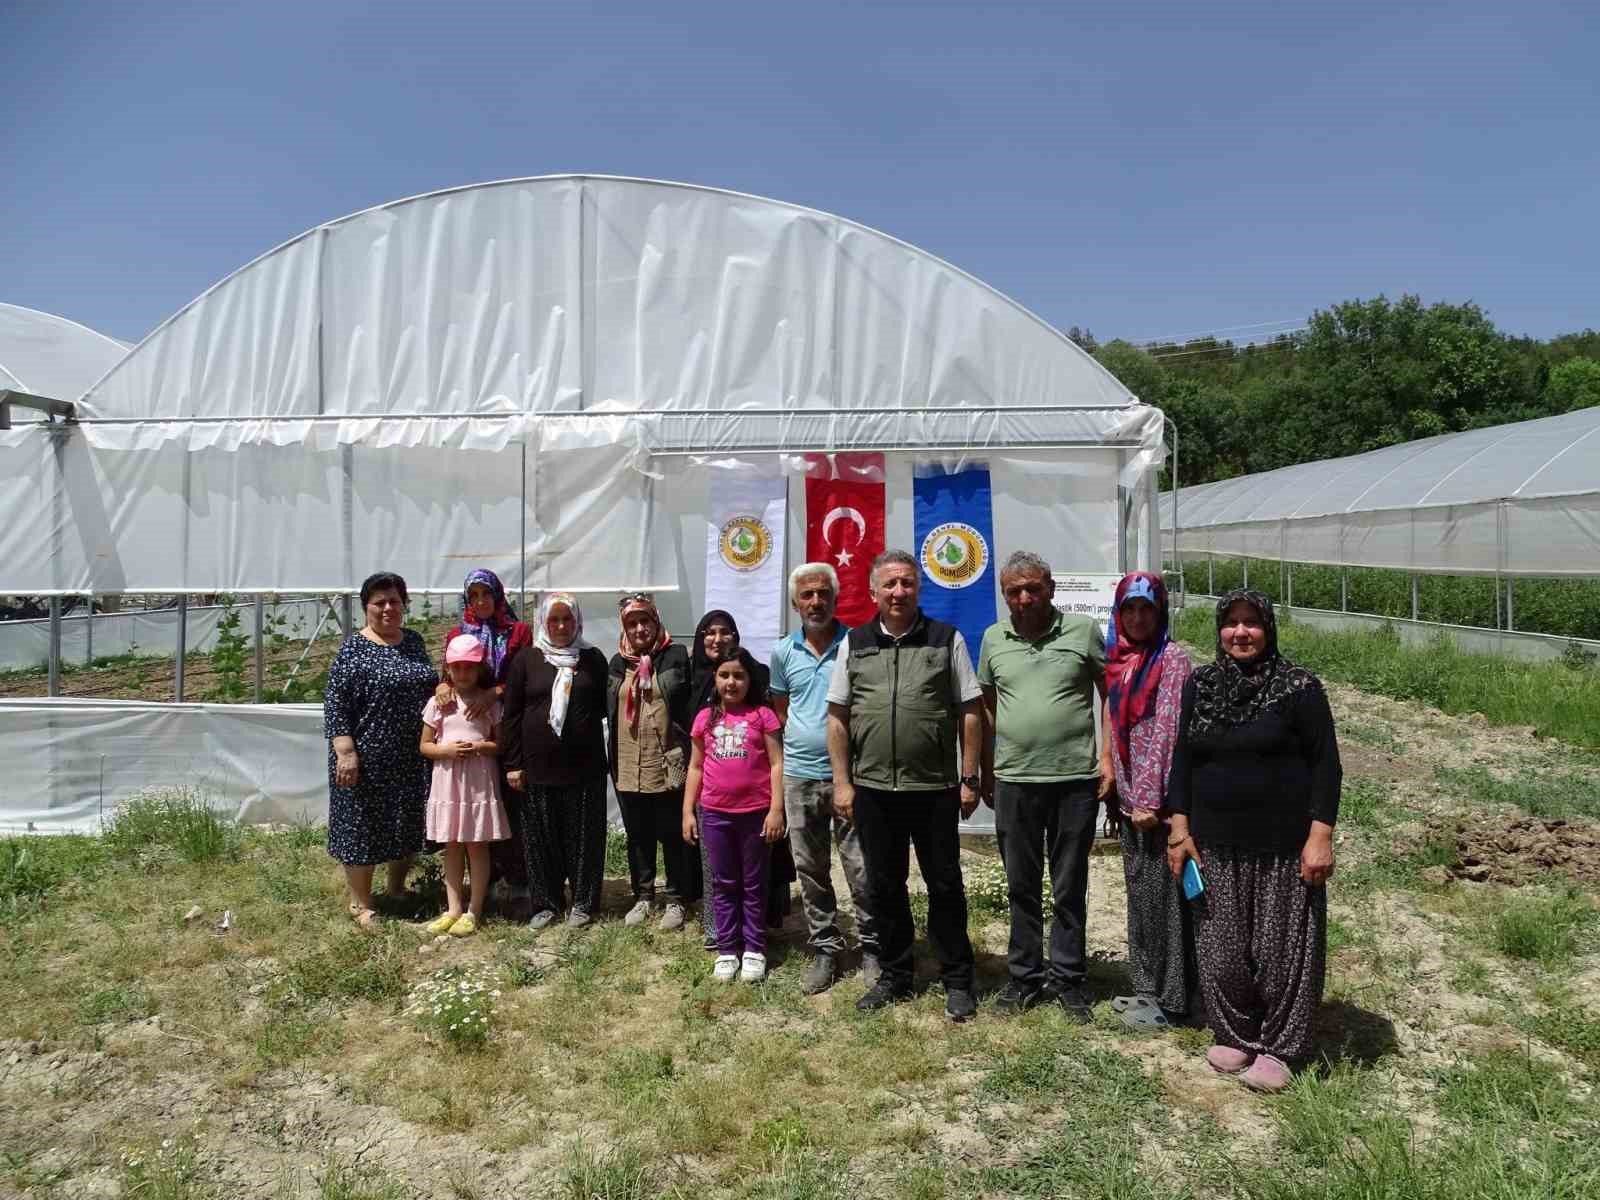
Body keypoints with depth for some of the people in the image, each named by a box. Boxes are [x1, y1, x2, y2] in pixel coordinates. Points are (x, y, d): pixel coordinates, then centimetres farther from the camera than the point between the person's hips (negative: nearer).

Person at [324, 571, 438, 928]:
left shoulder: (413, 640, 8)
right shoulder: (354, 648, -9)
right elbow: (335, 704, -11)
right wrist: (345, 752, -18)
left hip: (412, 758, 6)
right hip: (369, 757, -5)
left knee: (408, 826, 14)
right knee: (363, 826, 5)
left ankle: (397, 888, 34)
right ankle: (360, 903, 19)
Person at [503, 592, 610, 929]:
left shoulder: (593, 659, 6)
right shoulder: (527, 659, 3)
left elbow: (605, 706, 12)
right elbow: (512, 714, 3)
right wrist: (513, 764, 0)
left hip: (585, 766, 0)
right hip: (538, 766, 0)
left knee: (584, 836, 5)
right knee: (541, 838, 7)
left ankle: (583, 902, 18)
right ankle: (545, 902, 21)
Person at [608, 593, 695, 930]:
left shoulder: (676, 657, -3)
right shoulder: (618, 663, 11)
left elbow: (691, 707, -5)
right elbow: (609, 711, 18)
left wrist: (689, 756, -9)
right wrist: (614, 762, 13)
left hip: (668, 767, -4)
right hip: (628, 769, 4)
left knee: (672, 836, 6)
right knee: (638, 837, 14)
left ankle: (675, 899, 19)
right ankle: (643, 897, 28)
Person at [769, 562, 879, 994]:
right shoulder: (784, 652, 6)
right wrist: (800, 740, 11)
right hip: (799, 776, 3)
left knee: (861, 869, 2)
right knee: (811, 872, 11)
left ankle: (871, 947, 17)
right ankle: (825, 949, 23)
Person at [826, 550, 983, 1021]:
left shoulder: (947, 639, 0)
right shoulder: (855, 643, 5)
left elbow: (969, 713, 1)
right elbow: (837, 717, 7)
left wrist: (969, 778, -3)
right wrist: (842, 783, 2)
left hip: (935, 788, -2)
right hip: (872, 788, 2)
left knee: (945, 884, 7)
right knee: (883, 886, 12)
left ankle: (957, 981, 22)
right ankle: (894, 975, 28)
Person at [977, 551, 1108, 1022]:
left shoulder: (1084, 630, -3)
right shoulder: (993, 639, 6)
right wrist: (985, 770, 13)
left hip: (1076, 779, -2)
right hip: (1014, 780, 3)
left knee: (1069, 888, 9)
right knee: (1021, 886, 12)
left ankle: (1068, 980, 23)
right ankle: (1025, 976, 26)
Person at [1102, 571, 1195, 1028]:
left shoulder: (1171, 657, -11)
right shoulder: (1120, 659, 10)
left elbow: (1166, 731, -16)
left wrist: (1151, 800, -18)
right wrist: (1118, 793, 12)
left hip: (1157, 798, -7)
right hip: (1129, 797, 8)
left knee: (1162, 894, 1)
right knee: (1139, 891, 16)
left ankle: (1171, 999, 13)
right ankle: (1147, 986, 29)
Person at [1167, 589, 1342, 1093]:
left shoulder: (1299, 687, -6)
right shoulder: (1199, 685, 6)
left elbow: (1325, 764, -5)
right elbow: (1183, 759, 10)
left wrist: (1321, 836, -11)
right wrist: (1180, 828, 5)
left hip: (1284, 846, -3)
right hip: (1216, 845, 4)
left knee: (1282, 948, 5)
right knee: (1222, 948, 10)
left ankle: (1277, 1047, 20)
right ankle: (1235, 1035, 27)